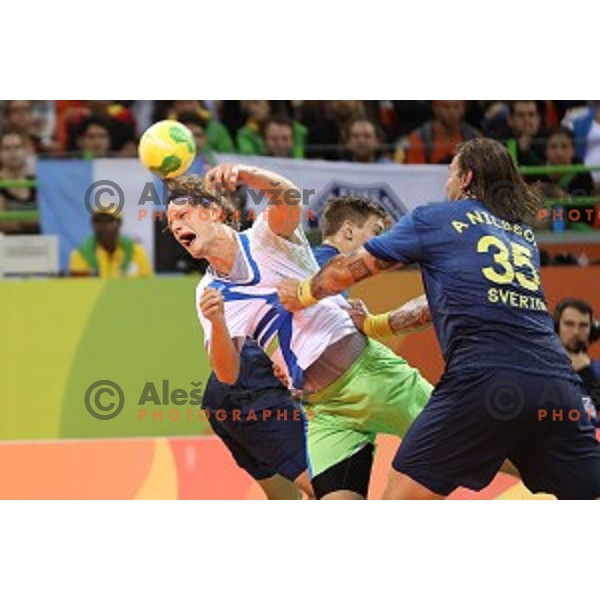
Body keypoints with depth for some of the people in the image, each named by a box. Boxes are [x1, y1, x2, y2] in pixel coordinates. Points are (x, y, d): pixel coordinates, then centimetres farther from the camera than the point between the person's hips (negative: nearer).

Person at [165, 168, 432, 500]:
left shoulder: (266, 235, 0)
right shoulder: (209, 293, 6)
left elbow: (288, 196, -24)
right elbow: (227, 374, -6)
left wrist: (241, 173, -43)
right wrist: (216, 322, -25)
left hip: (370, 369, -2)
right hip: (326, 408, 2)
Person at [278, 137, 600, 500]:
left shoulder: (436, 219, 13)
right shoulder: (524, 235, 28)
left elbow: (350, 269, 21)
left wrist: (303, 294, 41)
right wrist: (376, 324, 47)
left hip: (484, 377, -5)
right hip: (556, 382, 5)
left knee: (400, 500, 4)